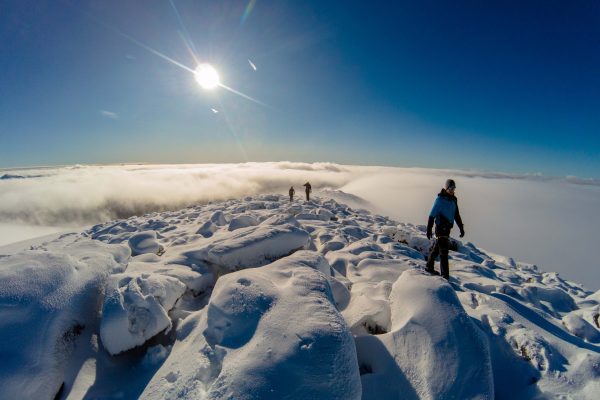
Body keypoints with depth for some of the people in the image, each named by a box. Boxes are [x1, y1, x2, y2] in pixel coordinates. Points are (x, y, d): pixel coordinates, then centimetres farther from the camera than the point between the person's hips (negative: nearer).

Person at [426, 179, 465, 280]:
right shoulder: (440, 199, -11)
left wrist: (461, 228, 14)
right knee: (443, 252, -7)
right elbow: (432, 215, -12)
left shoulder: (453, 200, 10)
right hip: (441, 228, -8)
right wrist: (429, 229, -14)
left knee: (436, 248, 18)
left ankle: (429, 268, 32)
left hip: (448, 228, 8)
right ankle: (445, 275, -2)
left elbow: (456, 215, 18)